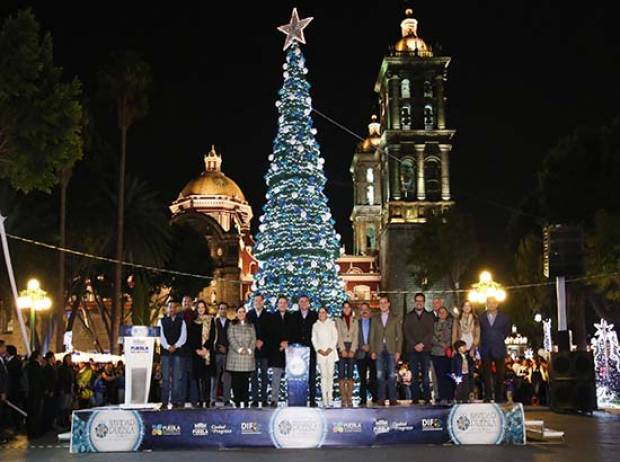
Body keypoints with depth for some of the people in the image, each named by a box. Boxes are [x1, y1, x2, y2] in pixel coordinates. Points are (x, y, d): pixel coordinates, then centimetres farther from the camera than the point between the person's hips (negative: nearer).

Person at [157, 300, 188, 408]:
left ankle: (177, 401, 1)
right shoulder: (162, 321, 11)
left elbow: (183, 336, 2)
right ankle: (164, 401, 2)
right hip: (165, 351, 0)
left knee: (178, 377, -2)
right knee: (165, 377, -1)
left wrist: (175, 346, -11)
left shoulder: (181, 321, 10)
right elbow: (161, 336, 1)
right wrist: (168, 347, -12)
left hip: (178, 350, 0)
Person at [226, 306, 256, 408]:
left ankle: (245, 402, -2)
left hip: (248, 357, 1)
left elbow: (253, 339, 10)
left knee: (245, 381, -3)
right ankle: (237, 402, 0)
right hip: (234, 357, -1)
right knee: (235, 381, -3)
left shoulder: (250, 325, 18)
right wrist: (239, 349, -12)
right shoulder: (232, 325, 12)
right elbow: (231, 338, 0)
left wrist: (249, 349, -7)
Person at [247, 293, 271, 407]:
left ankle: (264, 398, 6)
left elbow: (270, 332, 3)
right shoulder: (249, 314, 8)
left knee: (264, 375, 2)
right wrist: (254, 342, -6)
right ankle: (255, 399, 4)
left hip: (265, 348, 0)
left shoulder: (268, 316, 7)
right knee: (254, 375, 1)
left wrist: (263, 341, -8)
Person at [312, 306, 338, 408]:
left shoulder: (332, 323, 11)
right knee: (323, 375, -6)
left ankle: (330, 399, -3)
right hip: (320, 353, 1)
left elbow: (335, 337, 5)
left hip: (331, 352, 0)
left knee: (330, 375, -5)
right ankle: (324, 400, -8)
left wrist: (330, 349, -7)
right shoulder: (315, 325, 15)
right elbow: (314, 339, 10)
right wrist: (319, 350, -5)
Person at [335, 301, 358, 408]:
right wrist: (343, 350, -12)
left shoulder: (355, 322, 14)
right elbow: (339, 336, -1)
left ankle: (350, 399, -1)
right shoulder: (338, 321, 8)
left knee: (350, 374, -1)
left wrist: (352, 350, -8)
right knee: (341, 374, -6)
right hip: (341, 349, -2)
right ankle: (343, 399, -6)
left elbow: (356, 337, 5)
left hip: (352, 349, 2)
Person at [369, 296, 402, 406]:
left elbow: (399, 336, 6)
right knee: (380, 375, -2)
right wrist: (372, 351, 1)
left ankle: (392, 399, 1)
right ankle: (381, 399, 1)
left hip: (391, 350, -1)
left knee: (391, 375, -4)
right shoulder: (375, 319, 14)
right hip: (379, 351, 1)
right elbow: (372, 336, 11)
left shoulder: (396, 318, 9)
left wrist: (398, 351, -4)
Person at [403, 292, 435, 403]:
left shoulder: (429, 316, 12)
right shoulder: (408, 316, 13)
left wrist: (422, 344, -10)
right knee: (414, 376, -1)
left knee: (425, 375, -5)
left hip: (425, 349, -1)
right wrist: (414, 345, -8)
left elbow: (431, 332, 2)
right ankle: (415, 398, 0)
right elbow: (406, 332, 4)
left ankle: (427, 398, -2)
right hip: (412, 349, 1)